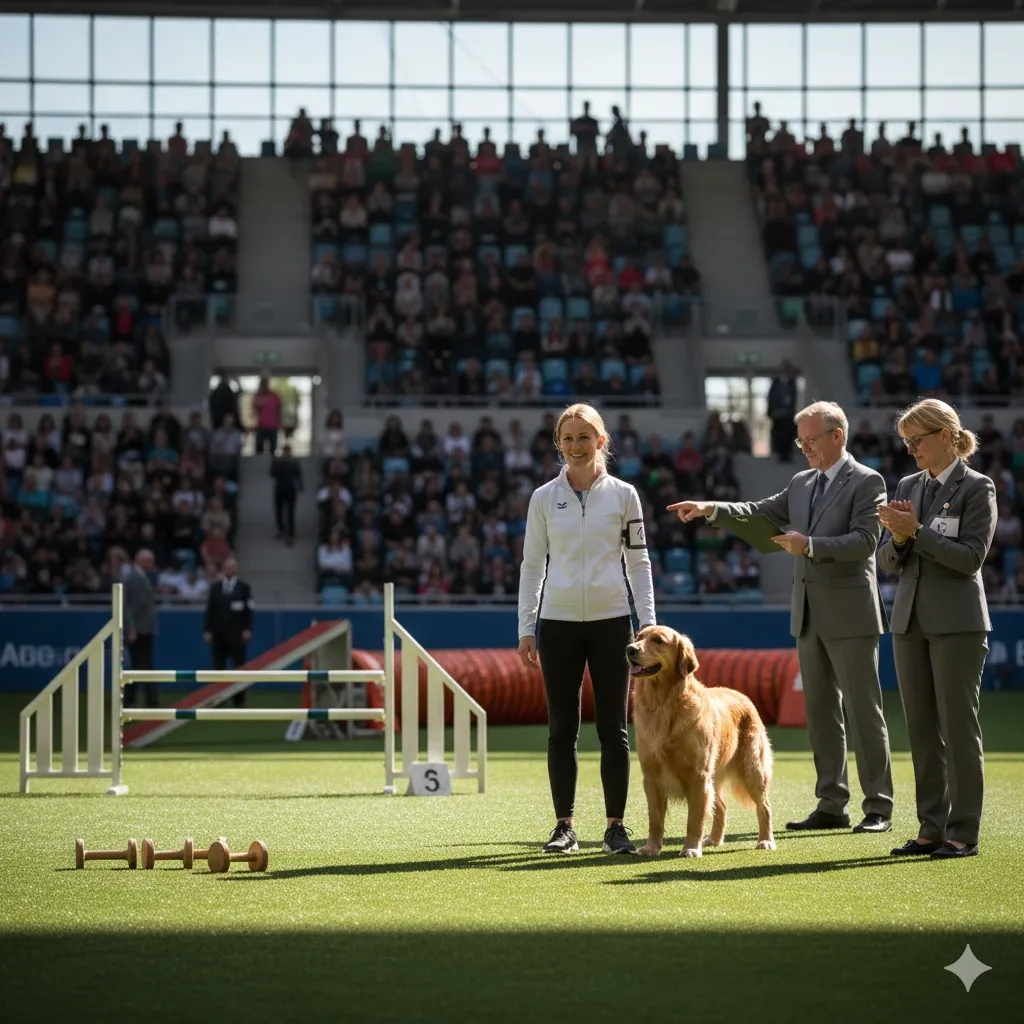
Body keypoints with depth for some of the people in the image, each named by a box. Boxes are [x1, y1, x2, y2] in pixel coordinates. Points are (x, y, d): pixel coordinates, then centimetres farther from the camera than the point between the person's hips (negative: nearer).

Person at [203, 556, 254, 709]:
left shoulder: (244, 587, 5)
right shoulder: (215, 588, 11)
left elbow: (249, 610, 1)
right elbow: (209, 610, 9)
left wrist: (248, 630, -9)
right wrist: (207, 631, 1)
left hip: (236, 636, -2)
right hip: (218, 635, 2)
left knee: (239, 668, -3)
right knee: (218, 669, 2)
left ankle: (239, 701, 2)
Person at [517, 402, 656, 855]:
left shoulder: (623, 494, 3)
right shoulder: (544, 498, 5)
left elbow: (638, 562, 6)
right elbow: (532, 564, 8)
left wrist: (648, 624, 0)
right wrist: (525, 628, 3)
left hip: (611, 620, -1)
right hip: (558, 622, 1)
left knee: (613, 728, 0)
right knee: (562, 729, 2)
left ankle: (616, 826, 6)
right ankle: (564, 825, 9)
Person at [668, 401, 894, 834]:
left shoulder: (867, 482, -6)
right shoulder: (802, 483, 15)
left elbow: (865, 540, -16)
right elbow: (762, 513, 8)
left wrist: (809, 546, -25)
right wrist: (710, 509, -6)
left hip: (849, 614, -8)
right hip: (809, 615, 8)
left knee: (864, 711, -5)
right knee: (820, 712, 9)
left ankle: (879, 808, -1)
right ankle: (831, 806, 14)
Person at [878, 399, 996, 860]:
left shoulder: (976, 488, -5)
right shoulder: (908, 486, 12)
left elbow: (971, 555, -14)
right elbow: (888, 560, 11)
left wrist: (917, 530, -18)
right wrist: (898, 537, -10)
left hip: (957, 624, -6)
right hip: (910, 621, 6)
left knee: (958, 727, -4)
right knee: (922, 730, 7)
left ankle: (963, 833, 0)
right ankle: (932, 827, 13)